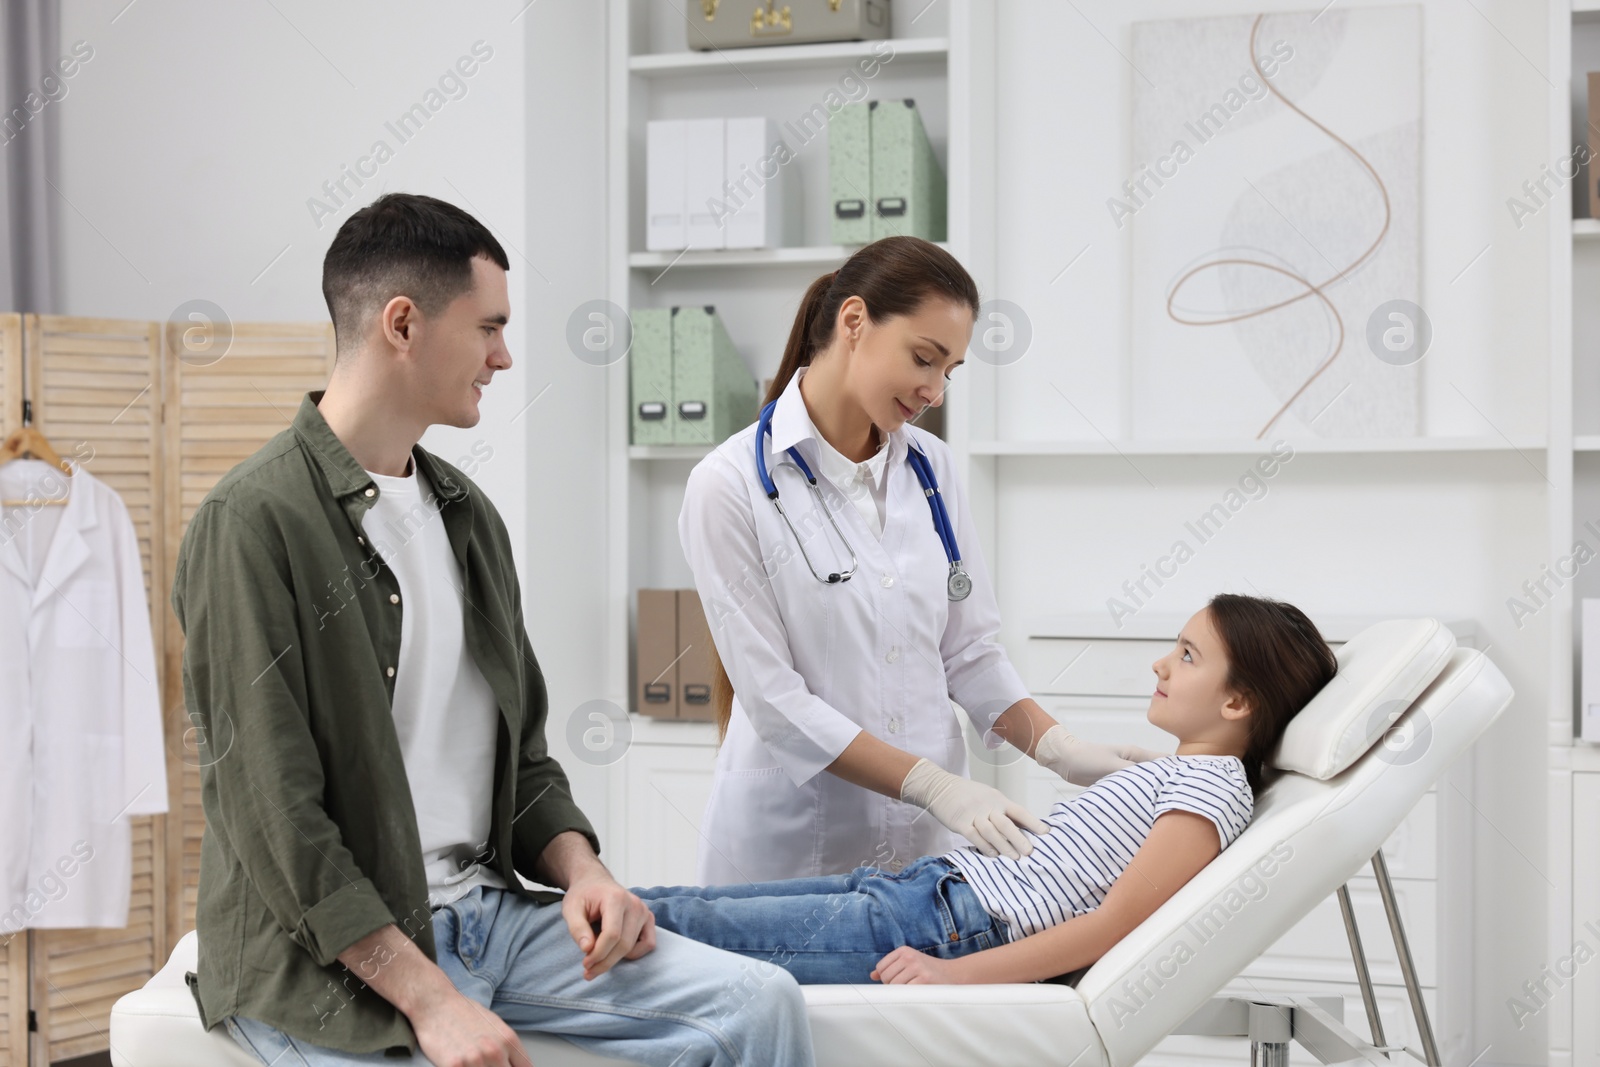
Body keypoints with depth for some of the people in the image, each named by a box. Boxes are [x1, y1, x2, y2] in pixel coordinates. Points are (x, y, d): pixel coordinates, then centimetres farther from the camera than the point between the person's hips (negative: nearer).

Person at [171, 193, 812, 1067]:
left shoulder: (466, 516, 13)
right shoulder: (254, 525, -12)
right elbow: (273, 815, -17)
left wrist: (581, 870, -2)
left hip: (487, 911, 7)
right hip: (326, 958, -7)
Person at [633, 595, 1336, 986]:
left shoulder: (1213, 788, -8)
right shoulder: (1172, 773, 22)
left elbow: (1115, 923, -17)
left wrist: (958, 972, -21)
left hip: (962, 928, -9)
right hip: (943, 882, 9)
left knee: (679, 923, -12)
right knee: (673, 904, 1)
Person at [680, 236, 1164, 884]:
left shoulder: (931, 467, 5)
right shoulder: (730, 485, -12)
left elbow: (969, 651, 9)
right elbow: (775, 698, -15)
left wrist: (1060, 750, -6)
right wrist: (936, 786, -21)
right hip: (793, 846, -5)